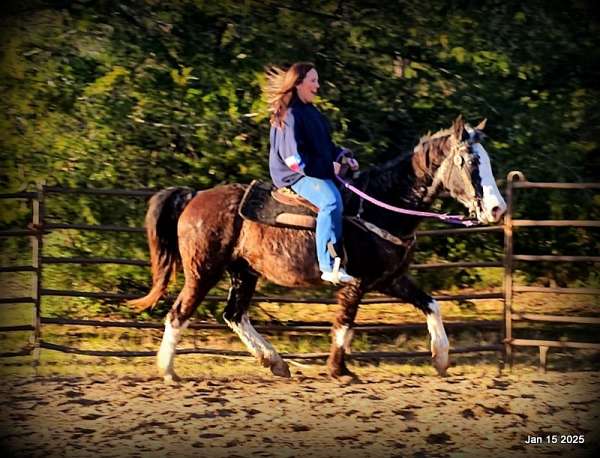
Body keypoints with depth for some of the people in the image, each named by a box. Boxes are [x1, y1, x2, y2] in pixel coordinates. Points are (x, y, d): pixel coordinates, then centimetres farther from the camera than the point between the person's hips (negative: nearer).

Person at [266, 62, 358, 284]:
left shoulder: (311, 112, 17)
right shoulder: (290, 115, -12)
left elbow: (326, 145, 26)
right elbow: (293, 157, -19)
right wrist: (328, 167, -17)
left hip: (319, 171, 11)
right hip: (295, 175, -11)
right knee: (331, 200, -33)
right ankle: (329, 266, -36)